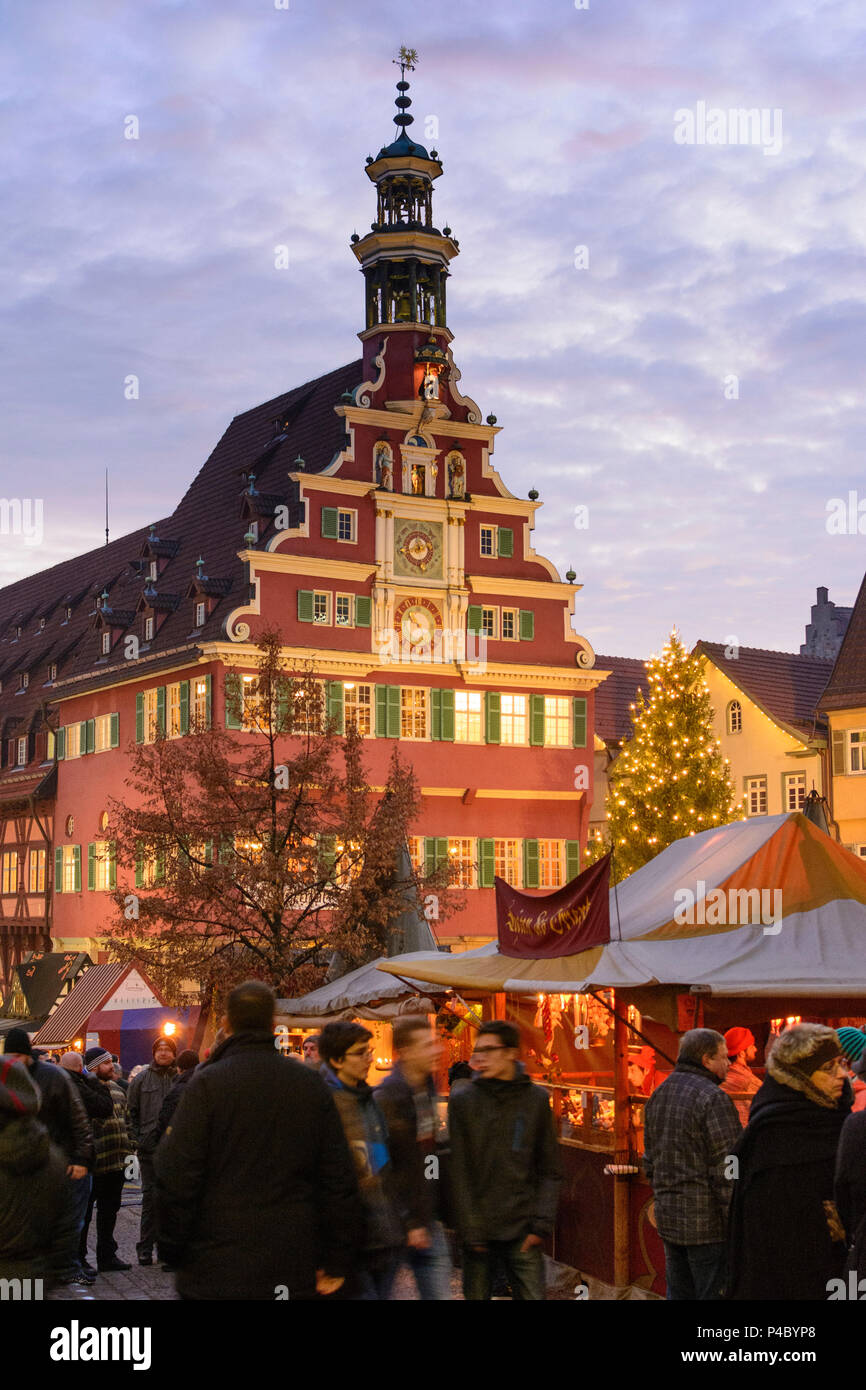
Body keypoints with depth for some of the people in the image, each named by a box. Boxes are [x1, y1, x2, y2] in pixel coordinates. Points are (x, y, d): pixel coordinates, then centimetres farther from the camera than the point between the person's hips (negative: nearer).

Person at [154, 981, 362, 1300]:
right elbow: (340, 1180, 5)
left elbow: (176, 1177, -10)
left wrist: (173, 1250, 2)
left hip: (216, 1273, -3)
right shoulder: (311, 1085, 5)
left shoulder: (206, 1084, -7)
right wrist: (337, 1262, 10)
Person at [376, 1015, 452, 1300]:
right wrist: (407, 1224, -17)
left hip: (427, 1221, 7)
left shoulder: (427, 1090, 8)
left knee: (439, 1293, 7)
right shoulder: (387, 1098, -17)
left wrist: (436, 1212, 15)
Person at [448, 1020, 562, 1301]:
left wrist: (541, 1224, -5)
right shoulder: (462, 1101, -1)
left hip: (523, 1232, 1)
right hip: (478, 1231, 0)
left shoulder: (536, 1099, 3)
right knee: (476, 1296, 5)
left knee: (532, 1296, -1)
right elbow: (458, 1173, -2)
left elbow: (550, 1171, 5)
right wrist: (471, 1230, -8)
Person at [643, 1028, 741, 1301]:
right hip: (708, 1222, -8)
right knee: (714, 1293, -3)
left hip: (668, 1218, 8)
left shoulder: (658, 1096, 13)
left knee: (679, 1293, 15)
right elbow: (727, 1171, -17)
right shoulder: (712, 1098, -14)